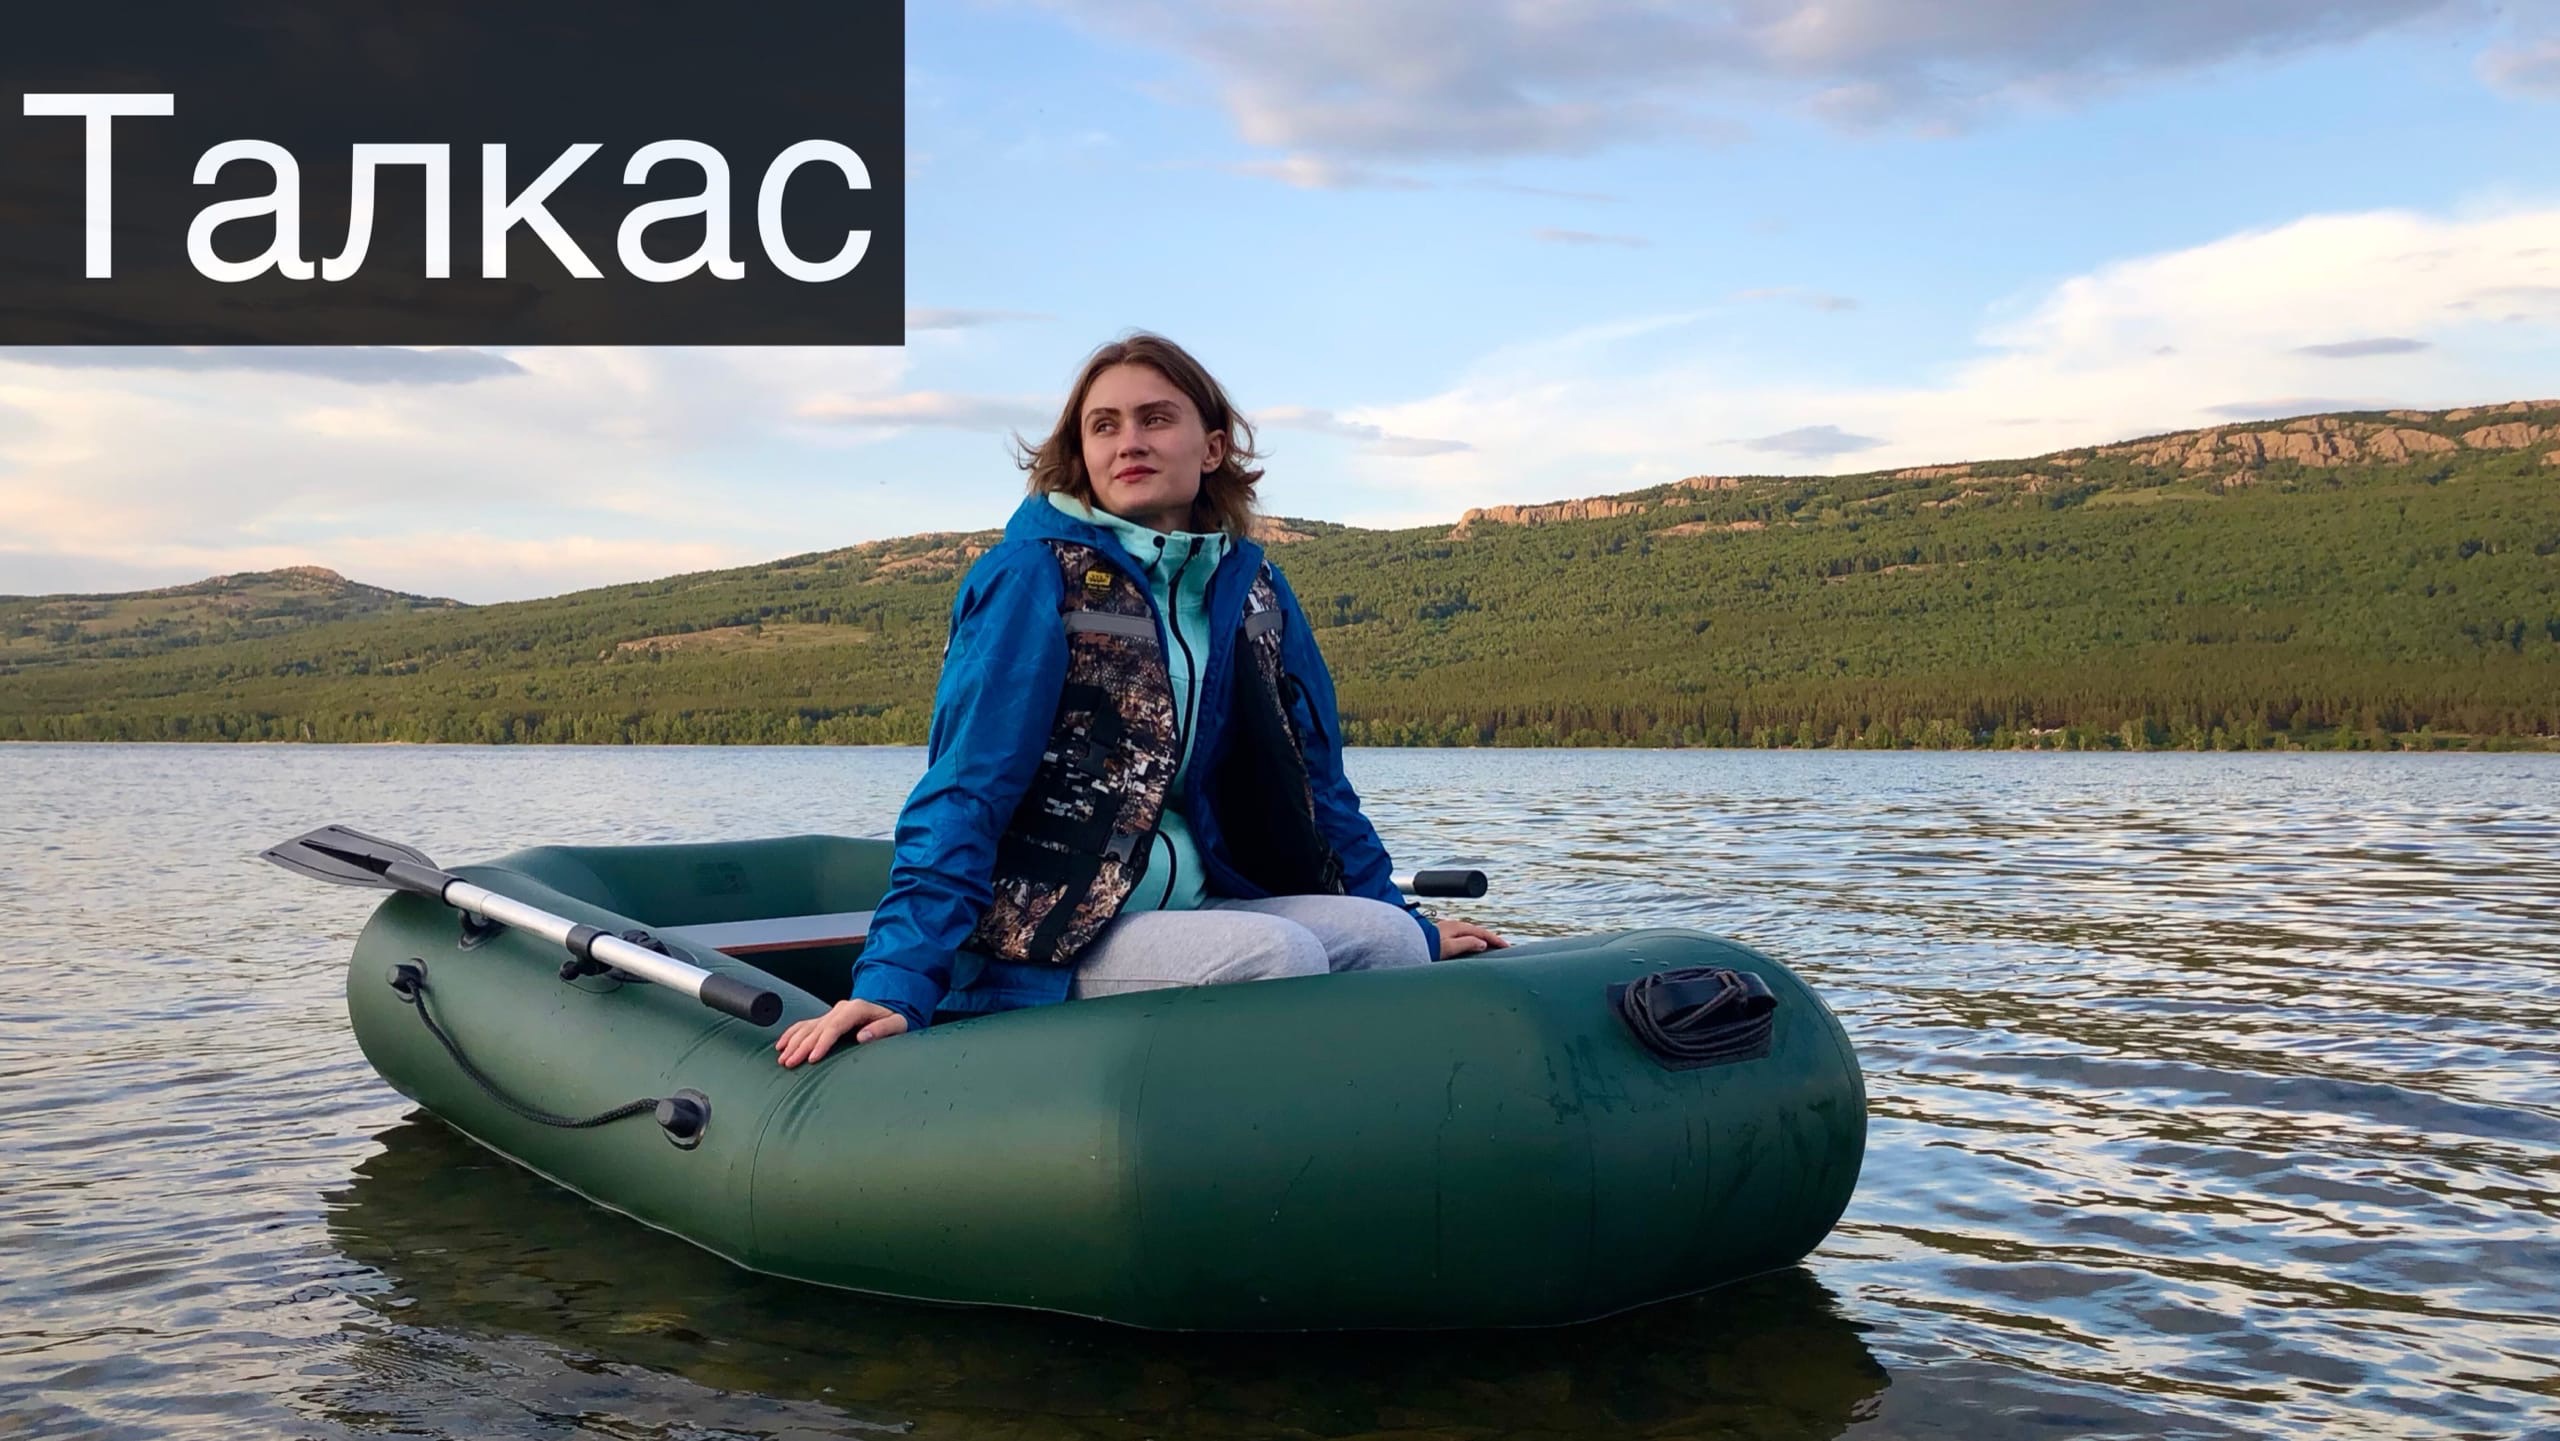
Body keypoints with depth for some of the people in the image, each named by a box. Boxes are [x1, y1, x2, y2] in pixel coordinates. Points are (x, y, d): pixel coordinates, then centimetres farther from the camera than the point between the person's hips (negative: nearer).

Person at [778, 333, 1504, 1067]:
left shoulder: (1250, 586, 11)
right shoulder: (1030, 575, -6)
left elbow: (1313, 779, 20)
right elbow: (963, 794, -13)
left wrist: (1412, 924, 20)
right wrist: (894, 986, -22)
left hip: (1194, 909, 6)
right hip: (1049, 943, -5)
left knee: (1384, 937, -17)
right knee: (1277, 954, -27)